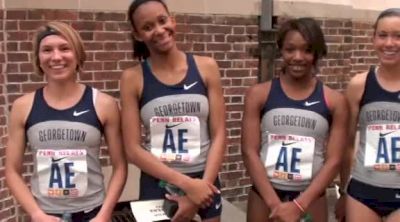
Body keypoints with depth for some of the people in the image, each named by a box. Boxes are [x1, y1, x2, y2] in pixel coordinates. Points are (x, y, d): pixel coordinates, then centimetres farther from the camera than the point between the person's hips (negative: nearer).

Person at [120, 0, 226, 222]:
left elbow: (218, 135, -3)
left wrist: (203, 184, -13)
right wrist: (186, 184, -15)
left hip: (204, 182, 1)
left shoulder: (206, 67, -3)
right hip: (157, 185, -1)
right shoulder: (133, 78, -6)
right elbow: (133, 149, -8)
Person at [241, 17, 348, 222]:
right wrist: (274, 203, -12)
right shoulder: (258, 94, -3)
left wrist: (300, 205, -12)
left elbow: (334, 160, -4)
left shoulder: (334, 101, -2)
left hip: (311, 199, 0)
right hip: (264, 197, 0)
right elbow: (250, 152, -6)